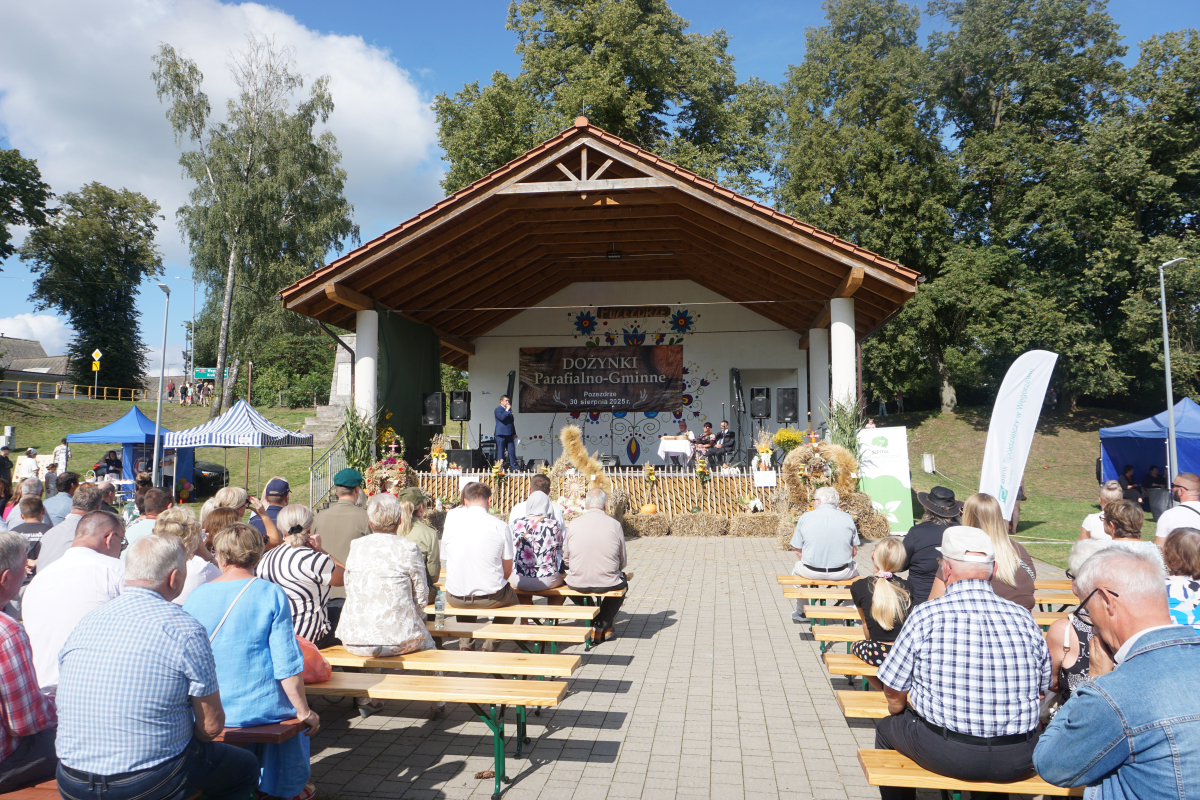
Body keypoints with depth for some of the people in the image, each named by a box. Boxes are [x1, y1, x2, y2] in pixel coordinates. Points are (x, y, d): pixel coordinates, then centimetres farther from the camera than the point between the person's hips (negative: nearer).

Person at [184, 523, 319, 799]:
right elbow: (287, 664, -14)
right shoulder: (271, 595, -13)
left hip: (207, 712, 4)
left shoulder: (196, 596, -3)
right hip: (261, 709, -4)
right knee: (293, 707, 30)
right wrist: (305, 712, -4)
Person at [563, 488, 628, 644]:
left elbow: (565, 560, 2)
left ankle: (595, 624, 38)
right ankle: (601, 626, 23)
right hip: (607, 583, -1)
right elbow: (622, 562, 0)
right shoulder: (615, 525, -7)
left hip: (577, 583, 2)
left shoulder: (573, 524, -5)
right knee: (622, 580, 32)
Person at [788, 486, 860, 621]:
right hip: (842, 573, 1)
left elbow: (797, 550, 0)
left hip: (811, 572, 0)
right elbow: (854, 551, 5)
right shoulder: (847, 518, 0)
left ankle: (801, 612, 42)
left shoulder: (805, 517, -3)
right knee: (854, 568, 35)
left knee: (797, 567, 34)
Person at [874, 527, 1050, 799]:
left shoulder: (925, 615, -11)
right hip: (1019, 761, 4)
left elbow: (894, 693, -4)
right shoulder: (1023, 618, -2)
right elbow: (1041, 691, 11)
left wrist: (899, 710, 20)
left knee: (887, 728, 24)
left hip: (947, 755, -4)